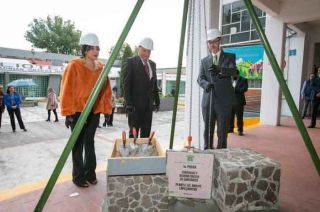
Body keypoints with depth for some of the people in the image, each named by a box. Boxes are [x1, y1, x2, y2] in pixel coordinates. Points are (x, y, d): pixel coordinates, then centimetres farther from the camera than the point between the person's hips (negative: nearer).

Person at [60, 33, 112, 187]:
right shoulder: (74, 66, -9)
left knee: (89, 142, 14)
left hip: (95, 111, 5)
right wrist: (68, 112, -12)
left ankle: (90, 173, 25)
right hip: (78, 111, -4)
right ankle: (78, 176, 18)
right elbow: (67, 90, -10)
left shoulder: (101, 68, 6)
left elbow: (106, 90, 9)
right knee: (78, 144, 5)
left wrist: (106, 109, 4)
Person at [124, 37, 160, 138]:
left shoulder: (152, 64, 16)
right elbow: (126, 84, -9)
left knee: (146, 133, 8)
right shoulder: (131, 62, -3)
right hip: (135, 104, -6)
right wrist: (128, 103, -16)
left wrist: (157, 101, 14)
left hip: (149, 104, 6)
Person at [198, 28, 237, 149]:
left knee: (222, 132, 0)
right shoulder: (204, 61, 14)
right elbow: (200, 78, 2)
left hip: (224, 101, -2)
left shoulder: (230, 57, 8)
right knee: (207, 131, 7)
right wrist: (206, 84, -21)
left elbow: (233, 71, -11)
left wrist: (219, 70, -31)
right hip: (208, 101, 2)